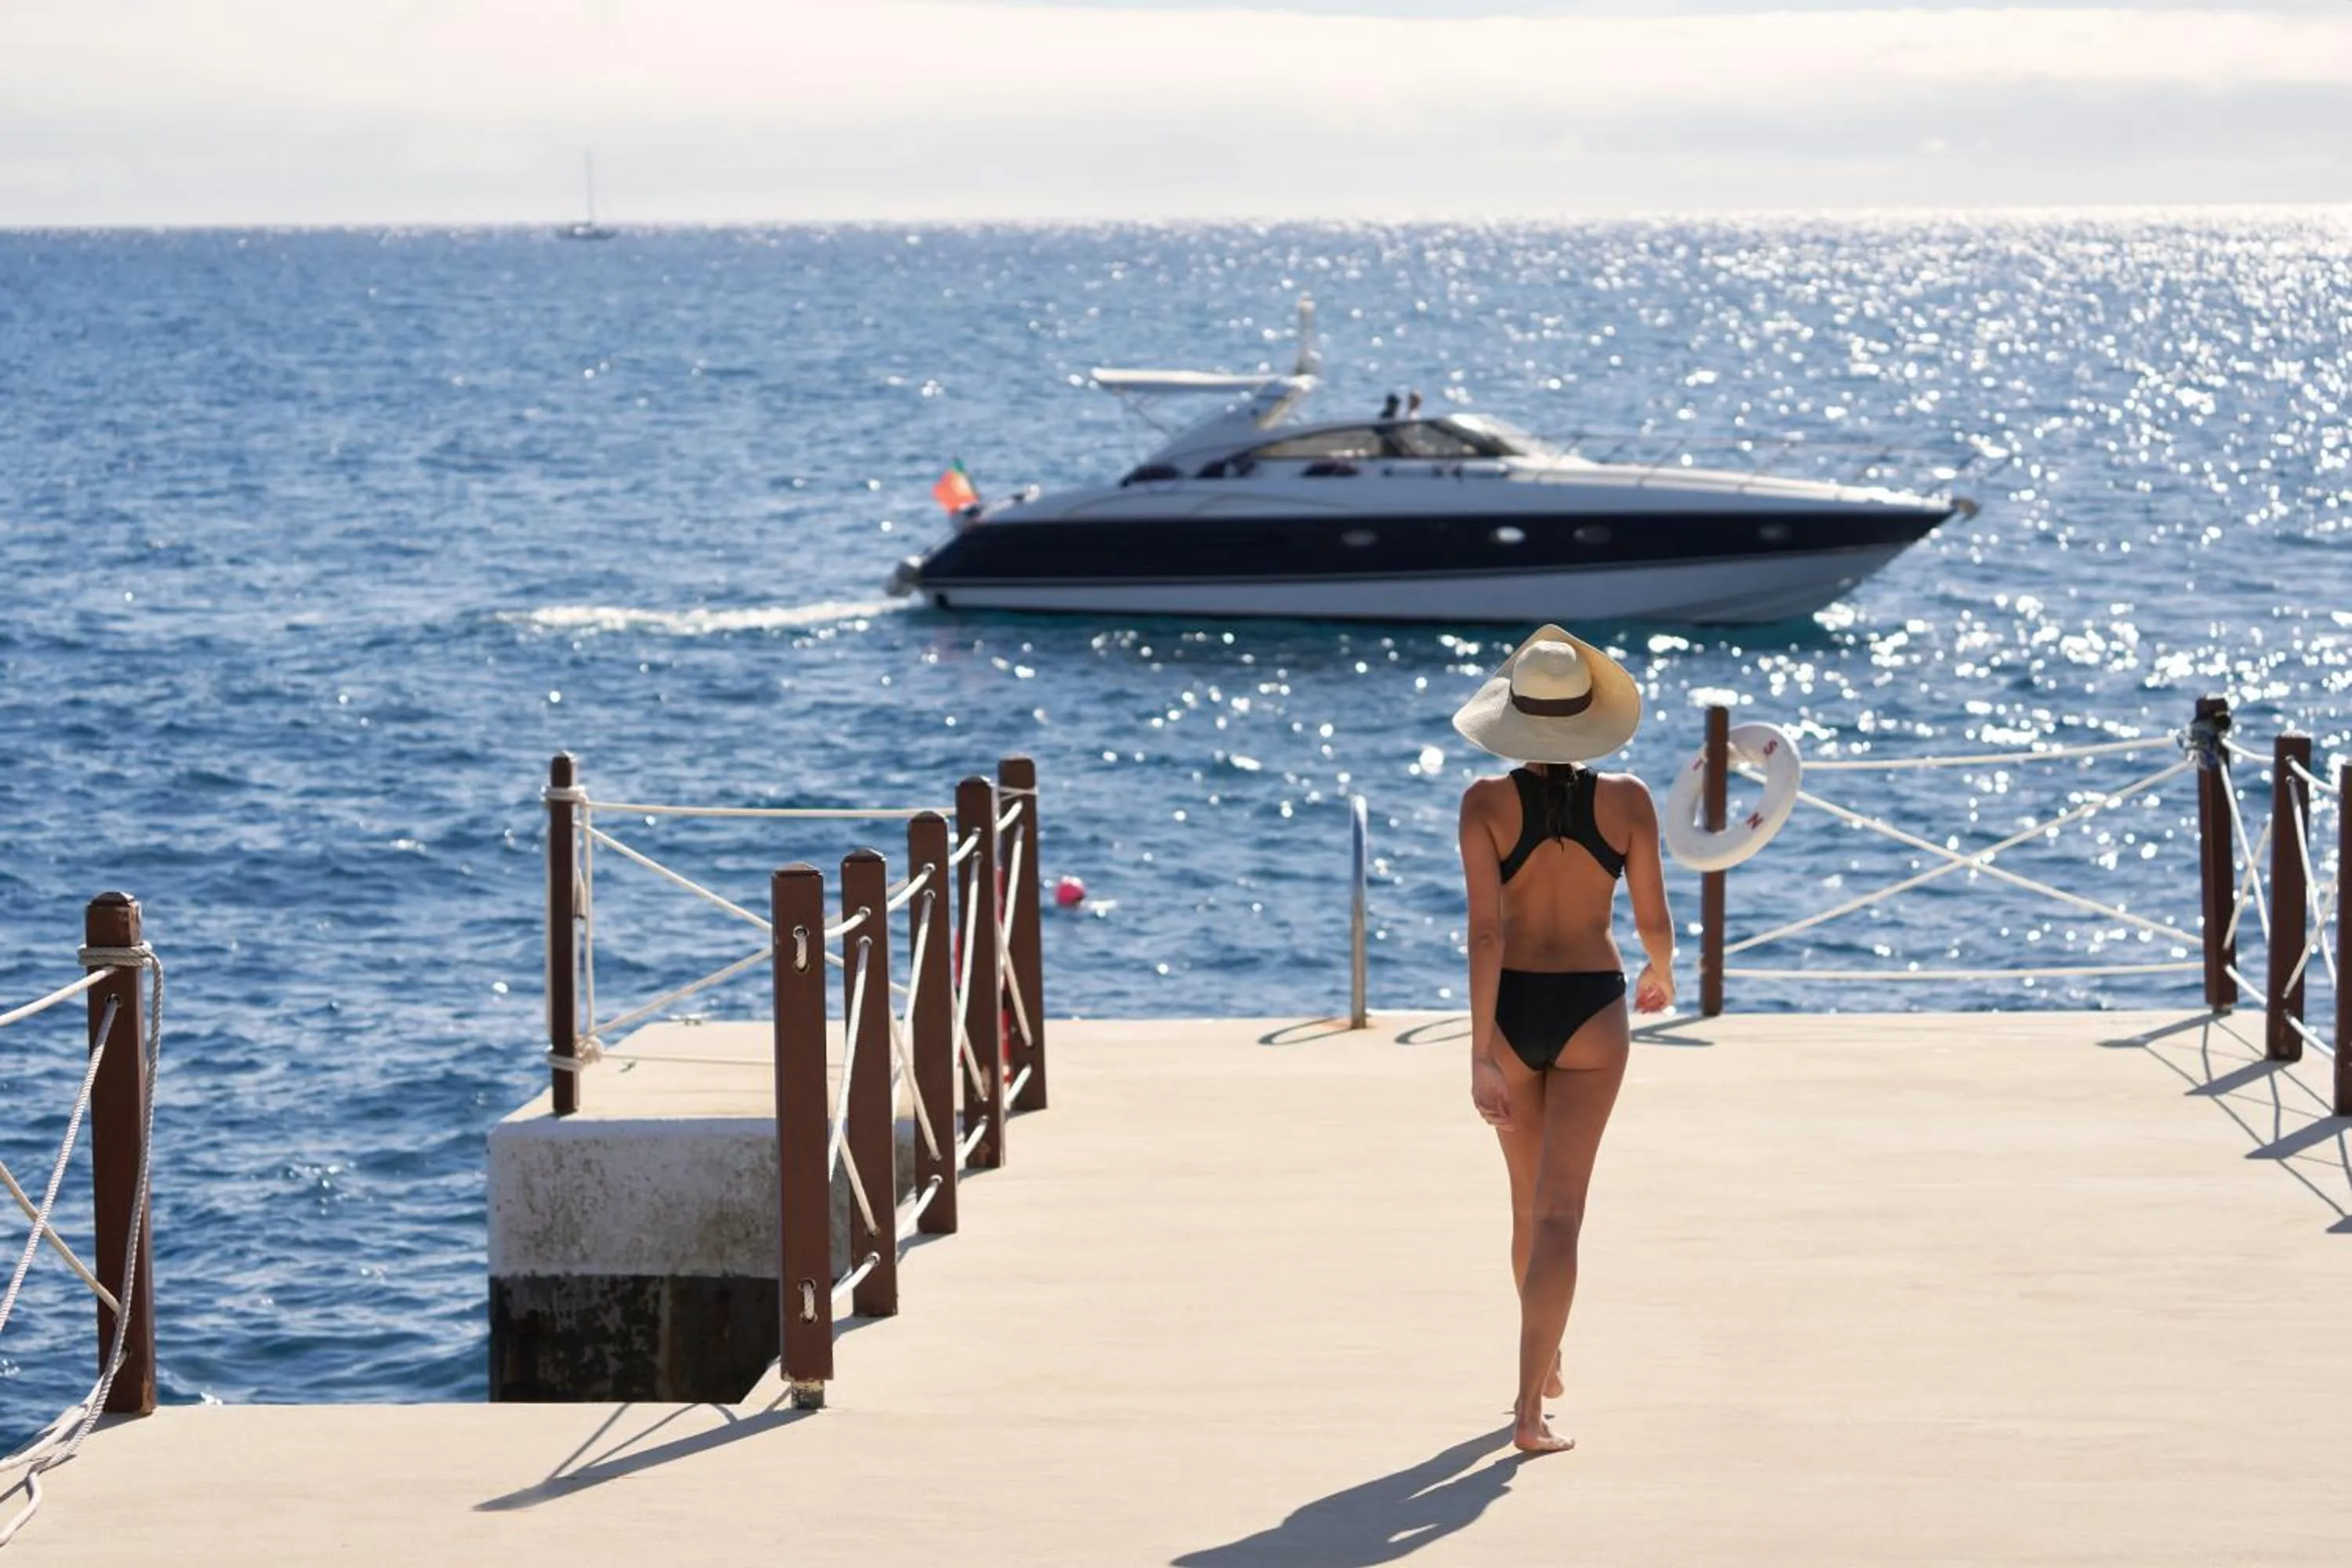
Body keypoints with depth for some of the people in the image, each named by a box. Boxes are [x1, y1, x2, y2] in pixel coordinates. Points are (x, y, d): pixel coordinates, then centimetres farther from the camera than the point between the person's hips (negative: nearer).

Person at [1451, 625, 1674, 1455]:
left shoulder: (1486, 802, -10)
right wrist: (1661, 972, 24)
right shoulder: (1627, 800, -7)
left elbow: (1485, 930, -14)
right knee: (1560, 1212, -2)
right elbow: (1653, 919, 0)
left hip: (1510, 1012, 1)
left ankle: (1545, 1366, 41)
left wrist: (1481, 1057, -14)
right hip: (1590, 1012, -1)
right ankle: (1530, 1408, -13)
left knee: (1530, 1199, 22)